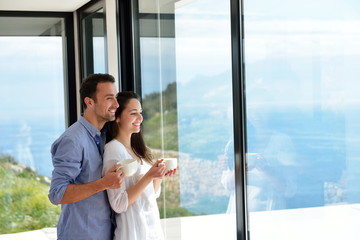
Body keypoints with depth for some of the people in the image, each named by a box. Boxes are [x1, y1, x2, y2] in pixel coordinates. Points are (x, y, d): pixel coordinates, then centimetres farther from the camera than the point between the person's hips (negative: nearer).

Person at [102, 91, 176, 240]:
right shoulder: (113, 150, -15)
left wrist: (159, 176, -6)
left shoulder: (139, 149, 6)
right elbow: (118, 205, -20)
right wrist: (148, 176, -25)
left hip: (153, 227, 7)